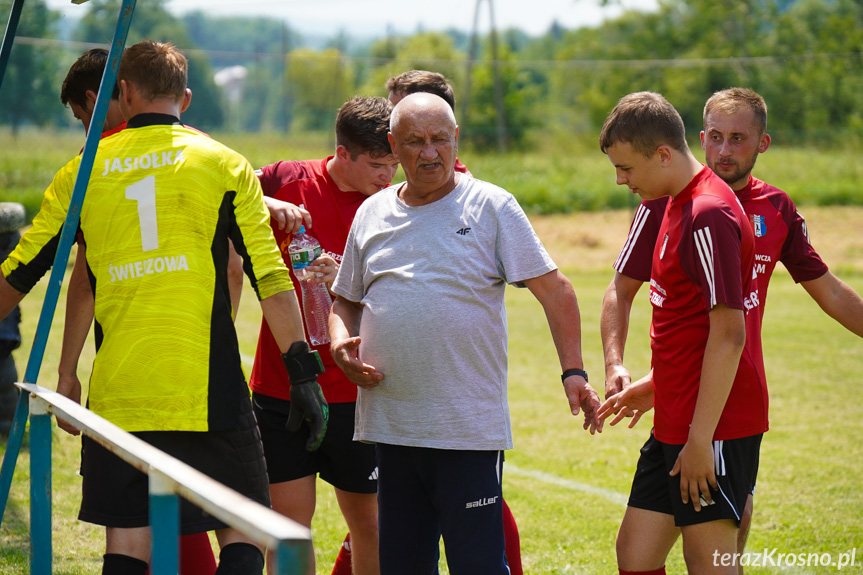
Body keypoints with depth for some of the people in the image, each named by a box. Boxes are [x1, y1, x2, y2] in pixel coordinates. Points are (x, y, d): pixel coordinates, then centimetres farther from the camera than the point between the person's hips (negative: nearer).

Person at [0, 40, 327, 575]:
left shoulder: (83, 170, 10)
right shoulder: (223, 164, 4)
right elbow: (270, 275, -3)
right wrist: (303, 369, 0)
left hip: (117, 389, 2)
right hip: (207, 389, -2)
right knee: (243, 530, 5)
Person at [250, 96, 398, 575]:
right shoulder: (288, 181, -2)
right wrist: (268, 205, -18)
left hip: (355, 390, 1)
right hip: (280, 386, -1)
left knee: (367, 522, 8)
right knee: (287, 520, 0)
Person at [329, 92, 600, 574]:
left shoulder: (492, 207, 0)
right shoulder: (372, 214, 13)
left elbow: (554, 289, -2)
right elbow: (346, 301, 23)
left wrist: (574, 372, -11)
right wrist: (341, 344, 1)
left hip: (469, 426, -4)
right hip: (389, 422, 5)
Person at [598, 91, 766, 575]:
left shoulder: (709, 217, -17)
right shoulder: (680, 207, 14)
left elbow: (728, 335, -22)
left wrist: (700, 438, -22)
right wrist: (655, 384, 27)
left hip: (714, 426, -10)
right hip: (676, 422, 10)